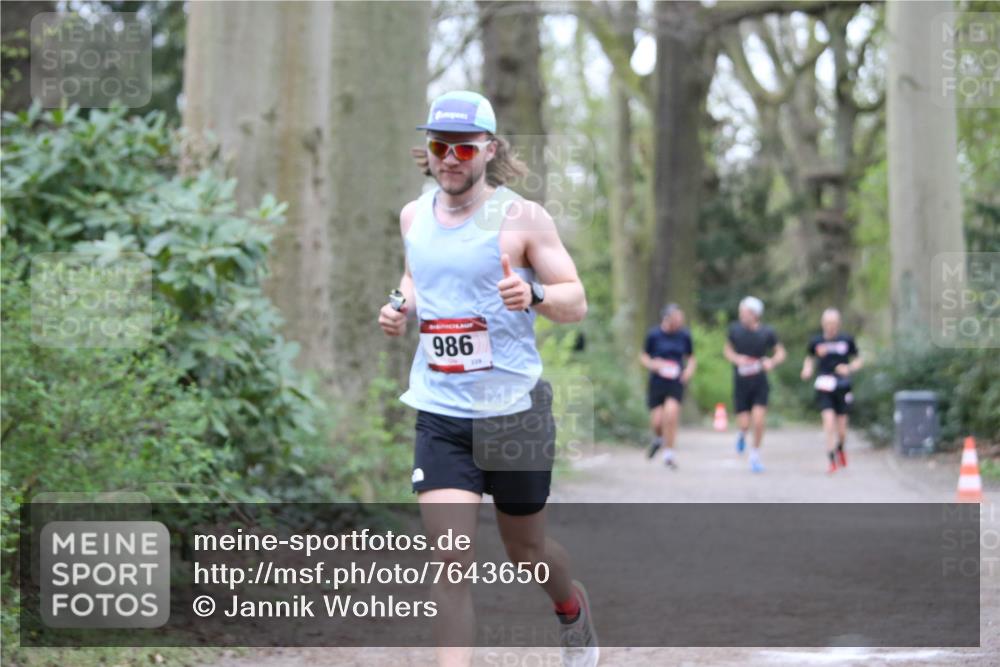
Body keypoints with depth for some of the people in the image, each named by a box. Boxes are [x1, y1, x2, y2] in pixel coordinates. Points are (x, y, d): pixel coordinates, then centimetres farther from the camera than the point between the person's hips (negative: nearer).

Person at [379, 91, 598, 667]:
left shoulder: (522, 217, -8)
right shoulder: (415, 216, 6)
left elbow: (577, 302, -7)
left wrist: (533, 294, -28)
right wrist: (402, 306, 4)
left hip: (514, 408, -2)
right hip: (441, 412, 2)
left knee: (526, 549, 16)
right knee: (451, 563, -11)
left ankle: (572, 608, 50)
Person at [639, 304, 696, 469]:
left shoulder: (684, 335, 0)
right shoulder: (654, 334, -5)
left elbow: (691, 357, 14)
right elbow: (643, 357, 5)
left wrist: (690, 369, -6)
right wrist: (652, 364, -16)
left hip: (676, 382, 0)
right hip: (657, 381, 0)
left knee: (671, 414, -18)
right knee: (657, 420, -5)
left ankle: (668, 455, -3)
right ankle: (658, 439, 33)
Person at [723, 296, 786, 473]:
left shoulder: (767, 332, -7)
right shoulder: (735, 329, -5)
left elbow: (780, 352, 5)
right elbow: (727, 349, 11)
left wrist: (772, 362, -16)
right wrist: (736, 358, -11)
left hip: (760, 384, -1)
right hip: (741, 384, 1)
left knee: (758, 422, -10)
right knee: (744, 423, -3)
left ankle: (755, 455, 12)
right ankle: (742, 434, 36)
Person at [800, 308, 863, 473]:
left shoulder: (847, 340, 2)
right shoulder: (816, 342, 2)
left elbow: (858, 361, 11)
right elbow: (810, 359, 19)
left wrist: (849, 369, -10)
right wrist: (807, 370, -2)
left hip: (843, 388, 1)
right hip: (824, 387, -1)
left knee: (841, 427, 6)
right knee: (829, 420, -18)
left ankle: (840, 449, 40)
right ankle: (832, 461, -13)